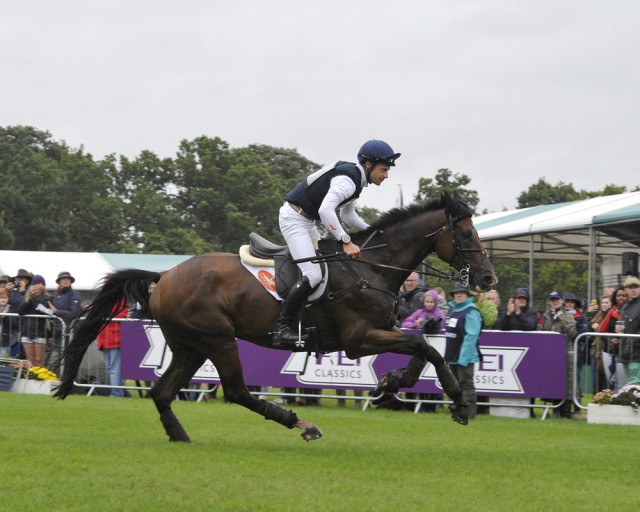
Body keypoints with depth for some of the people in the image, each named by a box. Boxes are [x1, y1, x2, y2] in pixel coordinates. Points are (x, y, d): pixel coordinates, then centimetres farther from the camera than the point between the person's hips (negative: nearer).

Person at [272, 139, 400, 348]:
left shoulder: (354, 179, 12)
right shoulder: (347, 180, -21)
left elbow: (347, 215, 22)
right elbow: (325, 210, -34)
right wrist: (346, 242, -33)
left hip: (306, 221, 11)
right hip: (294, 218, -11)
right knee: (313, 274, -20)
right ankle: (280, 329, -19)